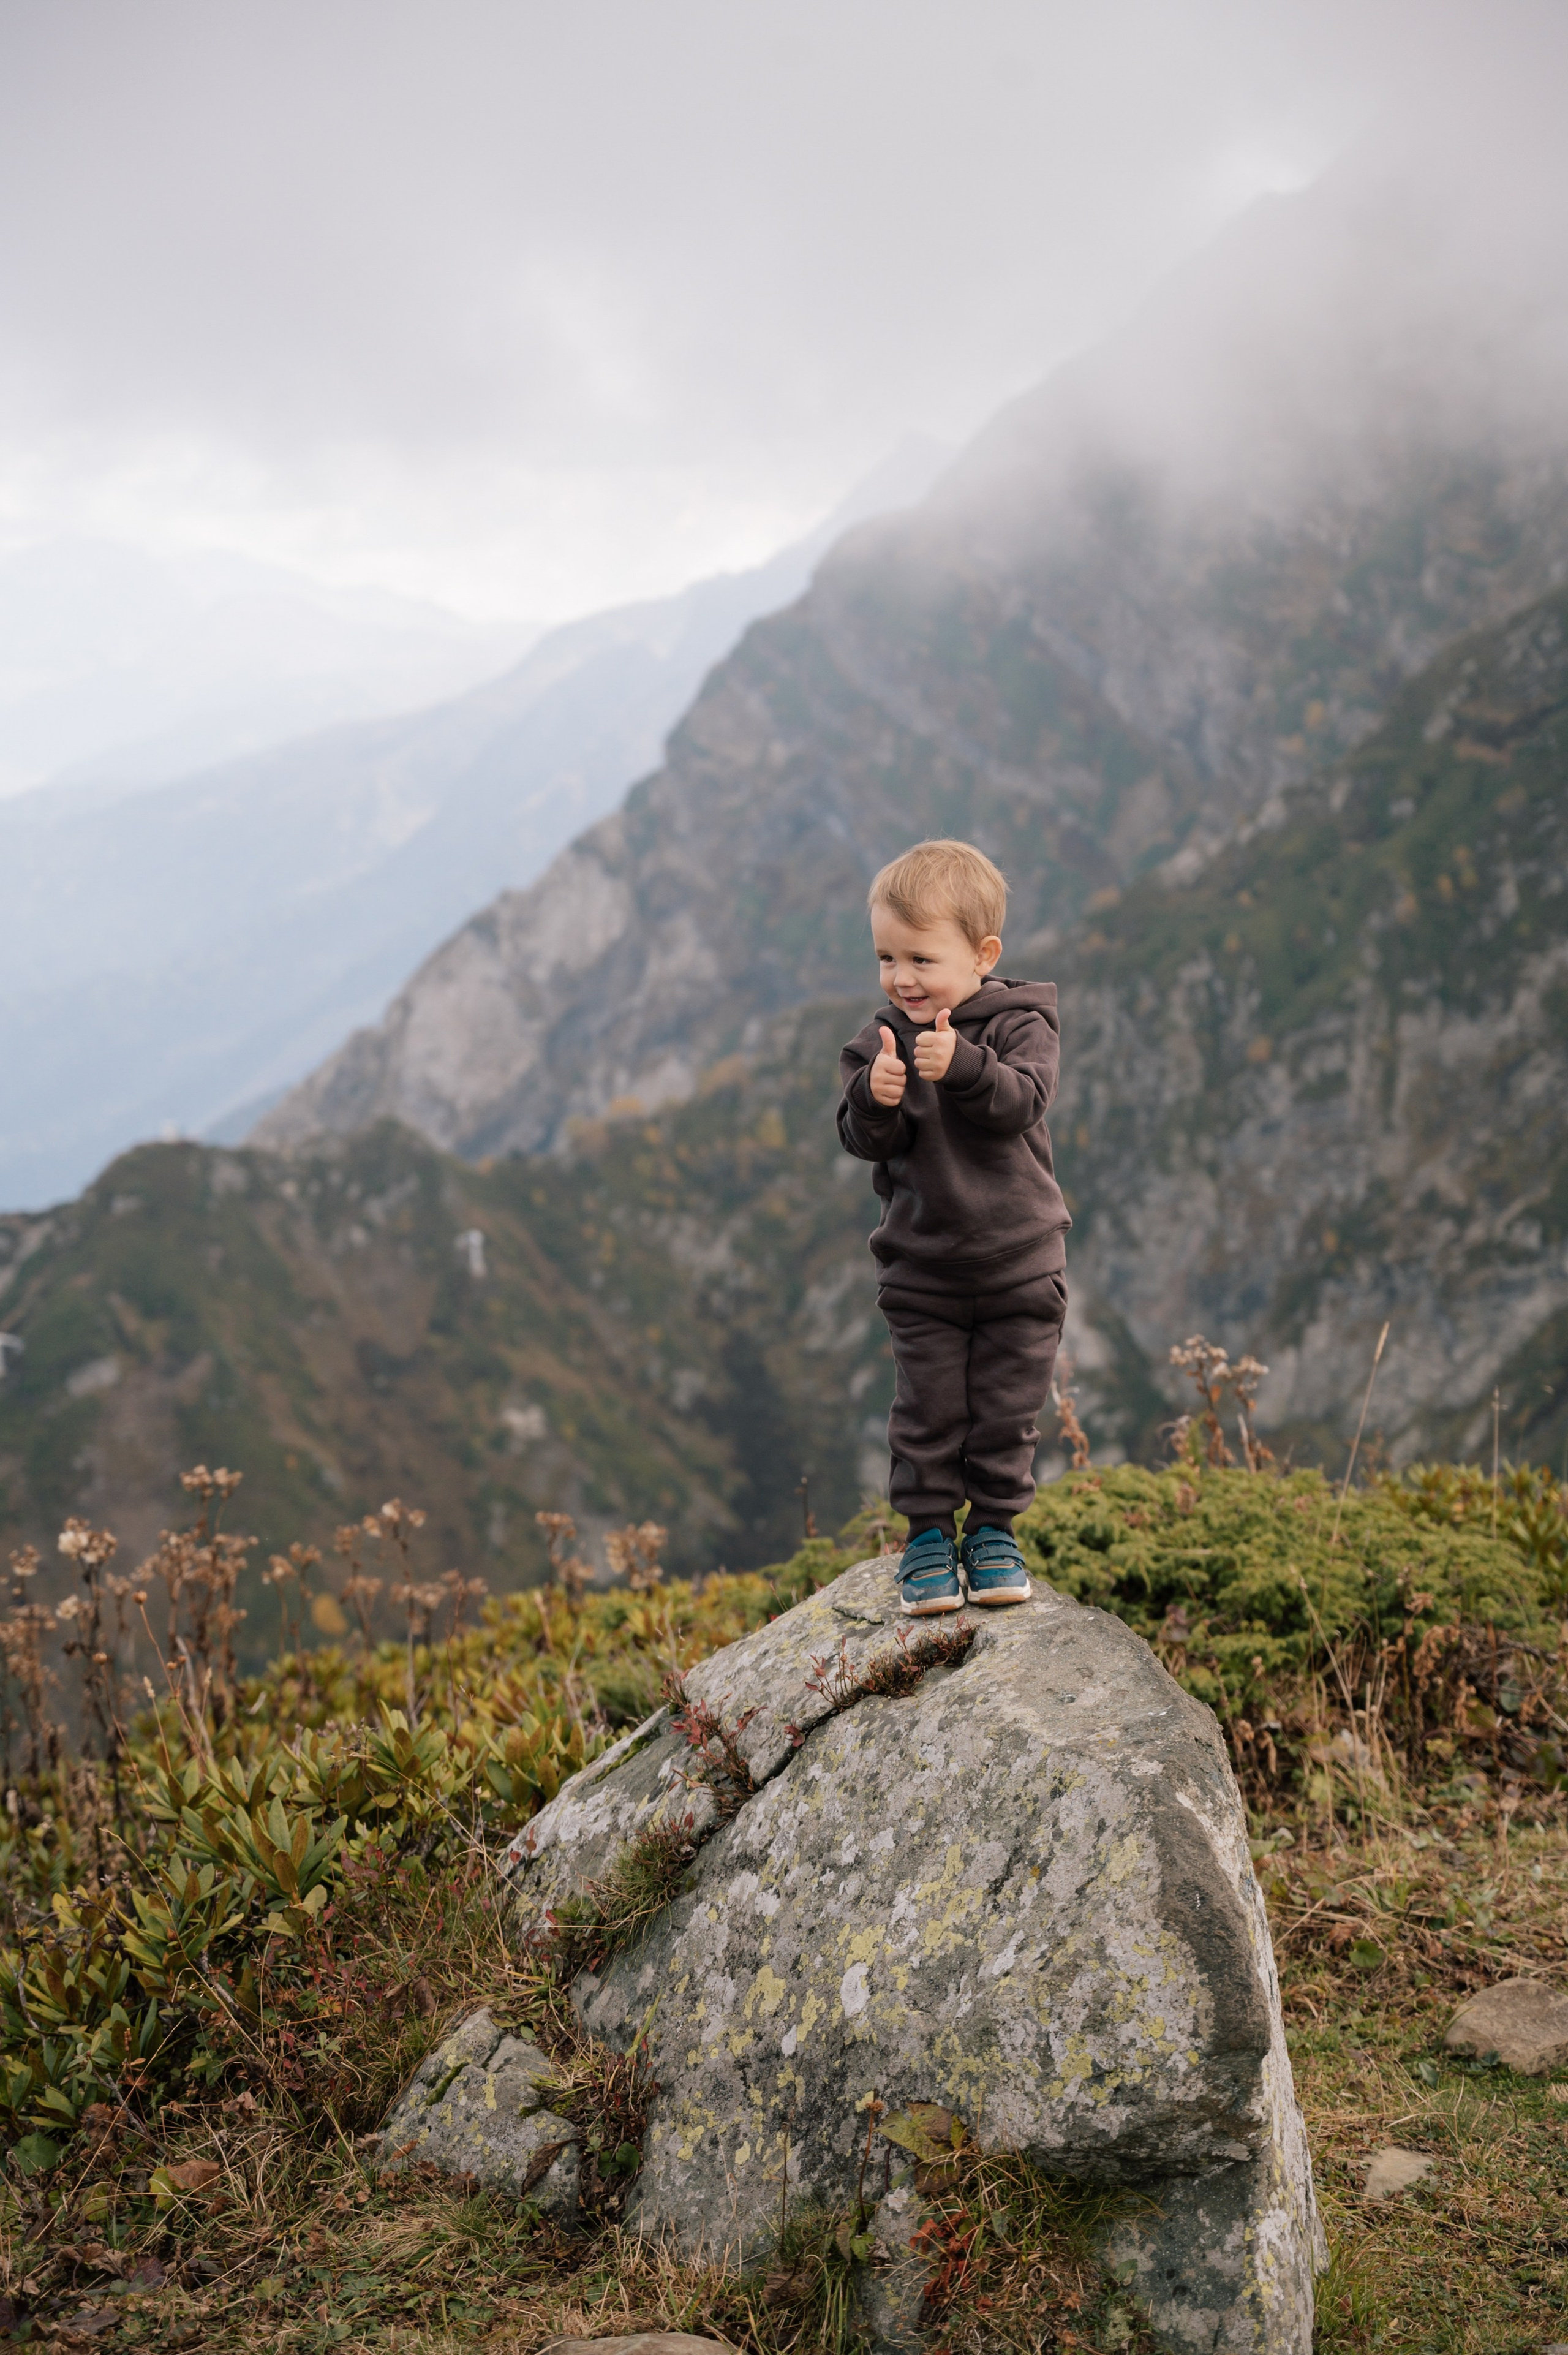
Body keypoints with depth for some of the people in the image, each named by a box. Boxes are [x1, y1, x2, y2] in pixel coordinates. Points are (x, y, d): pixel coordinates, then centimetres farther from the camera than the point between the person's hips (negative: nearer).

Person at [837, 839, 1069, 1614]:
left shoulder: (1018, 1025, -7)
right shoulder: (881, 1040, -2)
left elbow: (1021, 1102, -24)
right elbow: (866, 1141, -8)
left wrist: (962, 1066, -39)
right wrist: (875, 1100, -30)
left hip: (1020, 1263, -1)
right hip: (921, 1268, 1)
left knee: (1007, 1408, 8)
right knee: (928, 1409, 4)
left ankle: (993, 1528, 24)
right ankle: (927, 1531, 19)